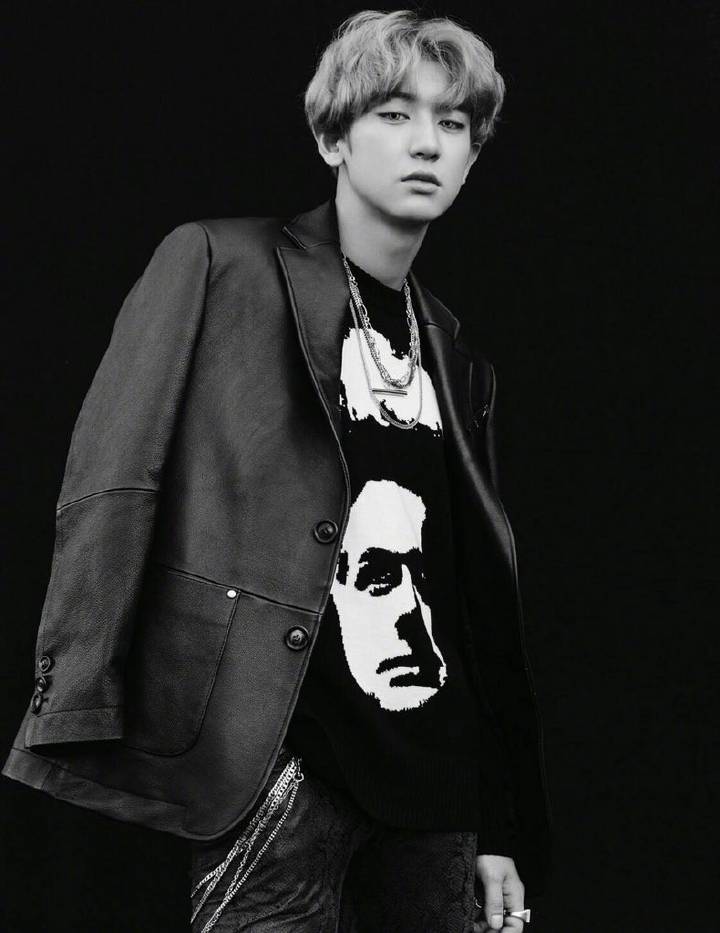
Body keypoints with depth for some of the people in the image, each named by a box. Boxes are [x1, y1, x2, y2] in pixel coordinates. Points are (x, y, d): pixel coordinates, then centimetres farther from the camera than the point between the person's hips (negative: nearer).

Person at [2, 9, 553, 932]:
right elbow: (112, 482, -6)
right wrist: (80, 702, -17)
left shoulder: (454, 358, 18)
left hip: (437, 781, 6)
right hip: (284, 763, -5)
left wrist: (503, 830, 16)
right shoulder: (217, 264, 2)